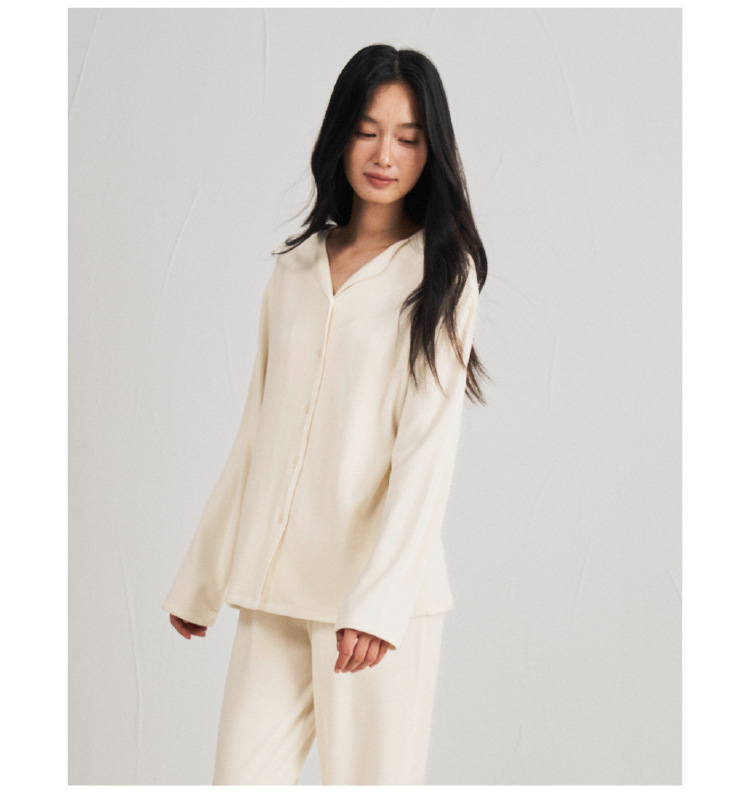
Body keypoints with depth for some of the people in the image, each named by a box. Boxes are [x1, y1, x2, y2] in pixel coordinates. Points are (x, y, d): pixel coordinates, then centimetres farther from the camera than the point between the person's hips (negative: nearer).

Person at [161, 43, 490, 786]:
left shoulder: (441, 272, 0)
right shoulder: (294, 268, 14)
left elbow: (429, 441, -10)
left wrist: (381, 598, -21)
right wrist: (200, 577, 17)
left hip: (375, 589, -4)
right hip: (273, 586, 4)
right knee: (239, 776, 1)